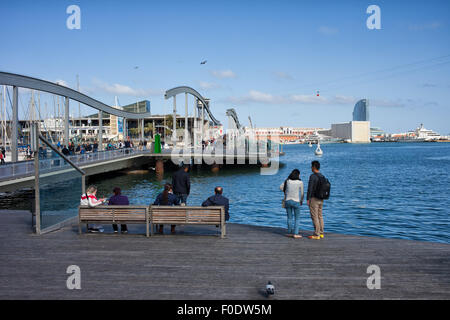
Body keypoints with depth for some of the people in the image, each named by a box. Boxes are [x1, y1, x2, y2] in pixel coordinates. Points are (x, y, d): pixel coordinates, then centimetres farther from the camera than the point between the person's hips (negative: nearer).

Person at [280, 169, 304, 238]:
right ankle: (295, 234, 3)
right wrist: (301, 201, 19)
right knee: (297, 218, 8)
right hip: (296, 202, -3)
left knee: (289, 217, 13)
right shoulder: (300, 182, -7)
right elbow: (302, 193, 3)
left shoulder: (287, 180, -1)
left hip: (287, 201, 3)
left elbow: (281, 187, 12)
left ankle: (290, 232, 17)